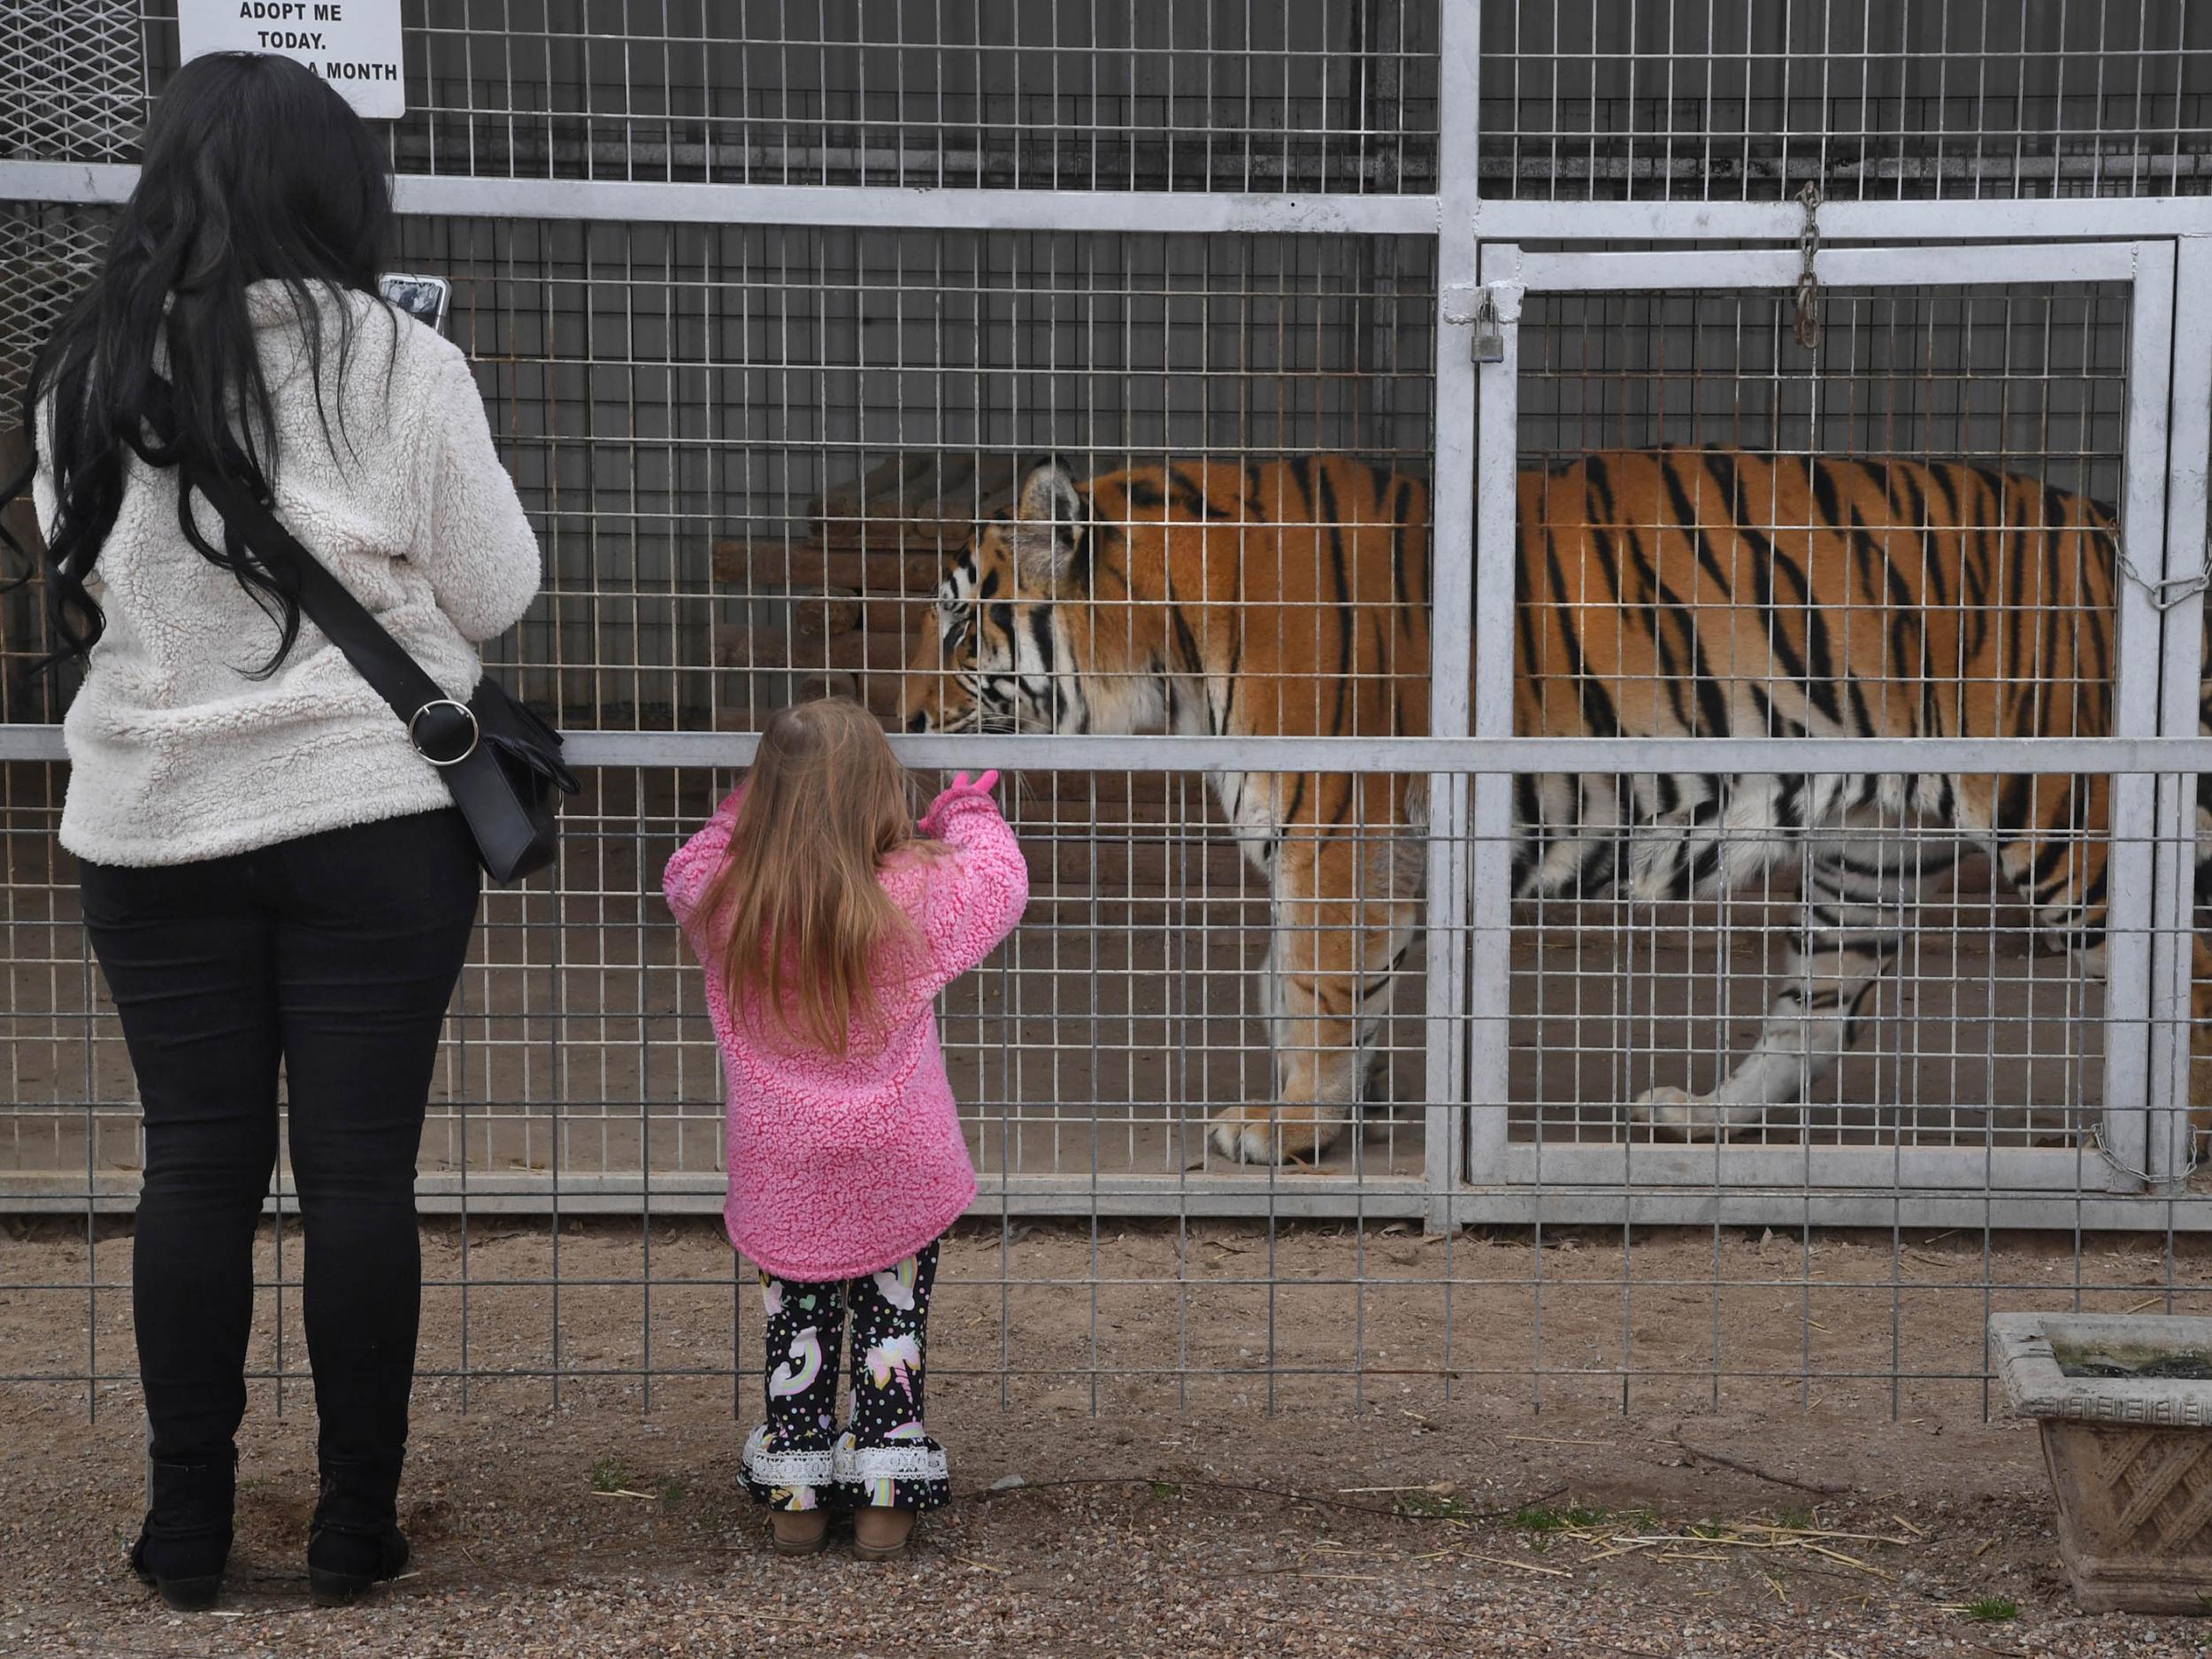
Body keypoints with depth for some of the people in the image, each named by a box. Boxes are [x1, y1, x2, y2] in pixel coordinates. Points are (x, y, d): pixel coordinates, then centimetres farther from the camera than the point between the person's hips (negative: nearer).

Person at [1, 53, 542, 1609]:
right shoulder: (398, 363, -9)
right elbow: (494, 594, -3)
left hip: (153, 827, 3)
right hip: (371, 819, -3)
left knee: (195, 1162, 9)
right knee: (361, 1165, 4)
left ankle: (188, 1529, 15)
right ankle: (356, 1526, 12)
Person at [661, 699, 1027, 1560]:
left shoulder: (724, 906, -14)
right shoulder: (918, 898, -18)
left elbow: (686, 867, 10)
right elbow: (999, 879, 2)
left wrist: (755, 807, 11)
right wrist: (969, 813, 19)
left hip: (782, 1180, 2)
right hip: (899, 1171, -1)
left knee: (796, 1327, 18)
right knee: (892, 1324, 14)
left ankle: (795, 1496, 21)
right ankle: (884, 1498, 15)